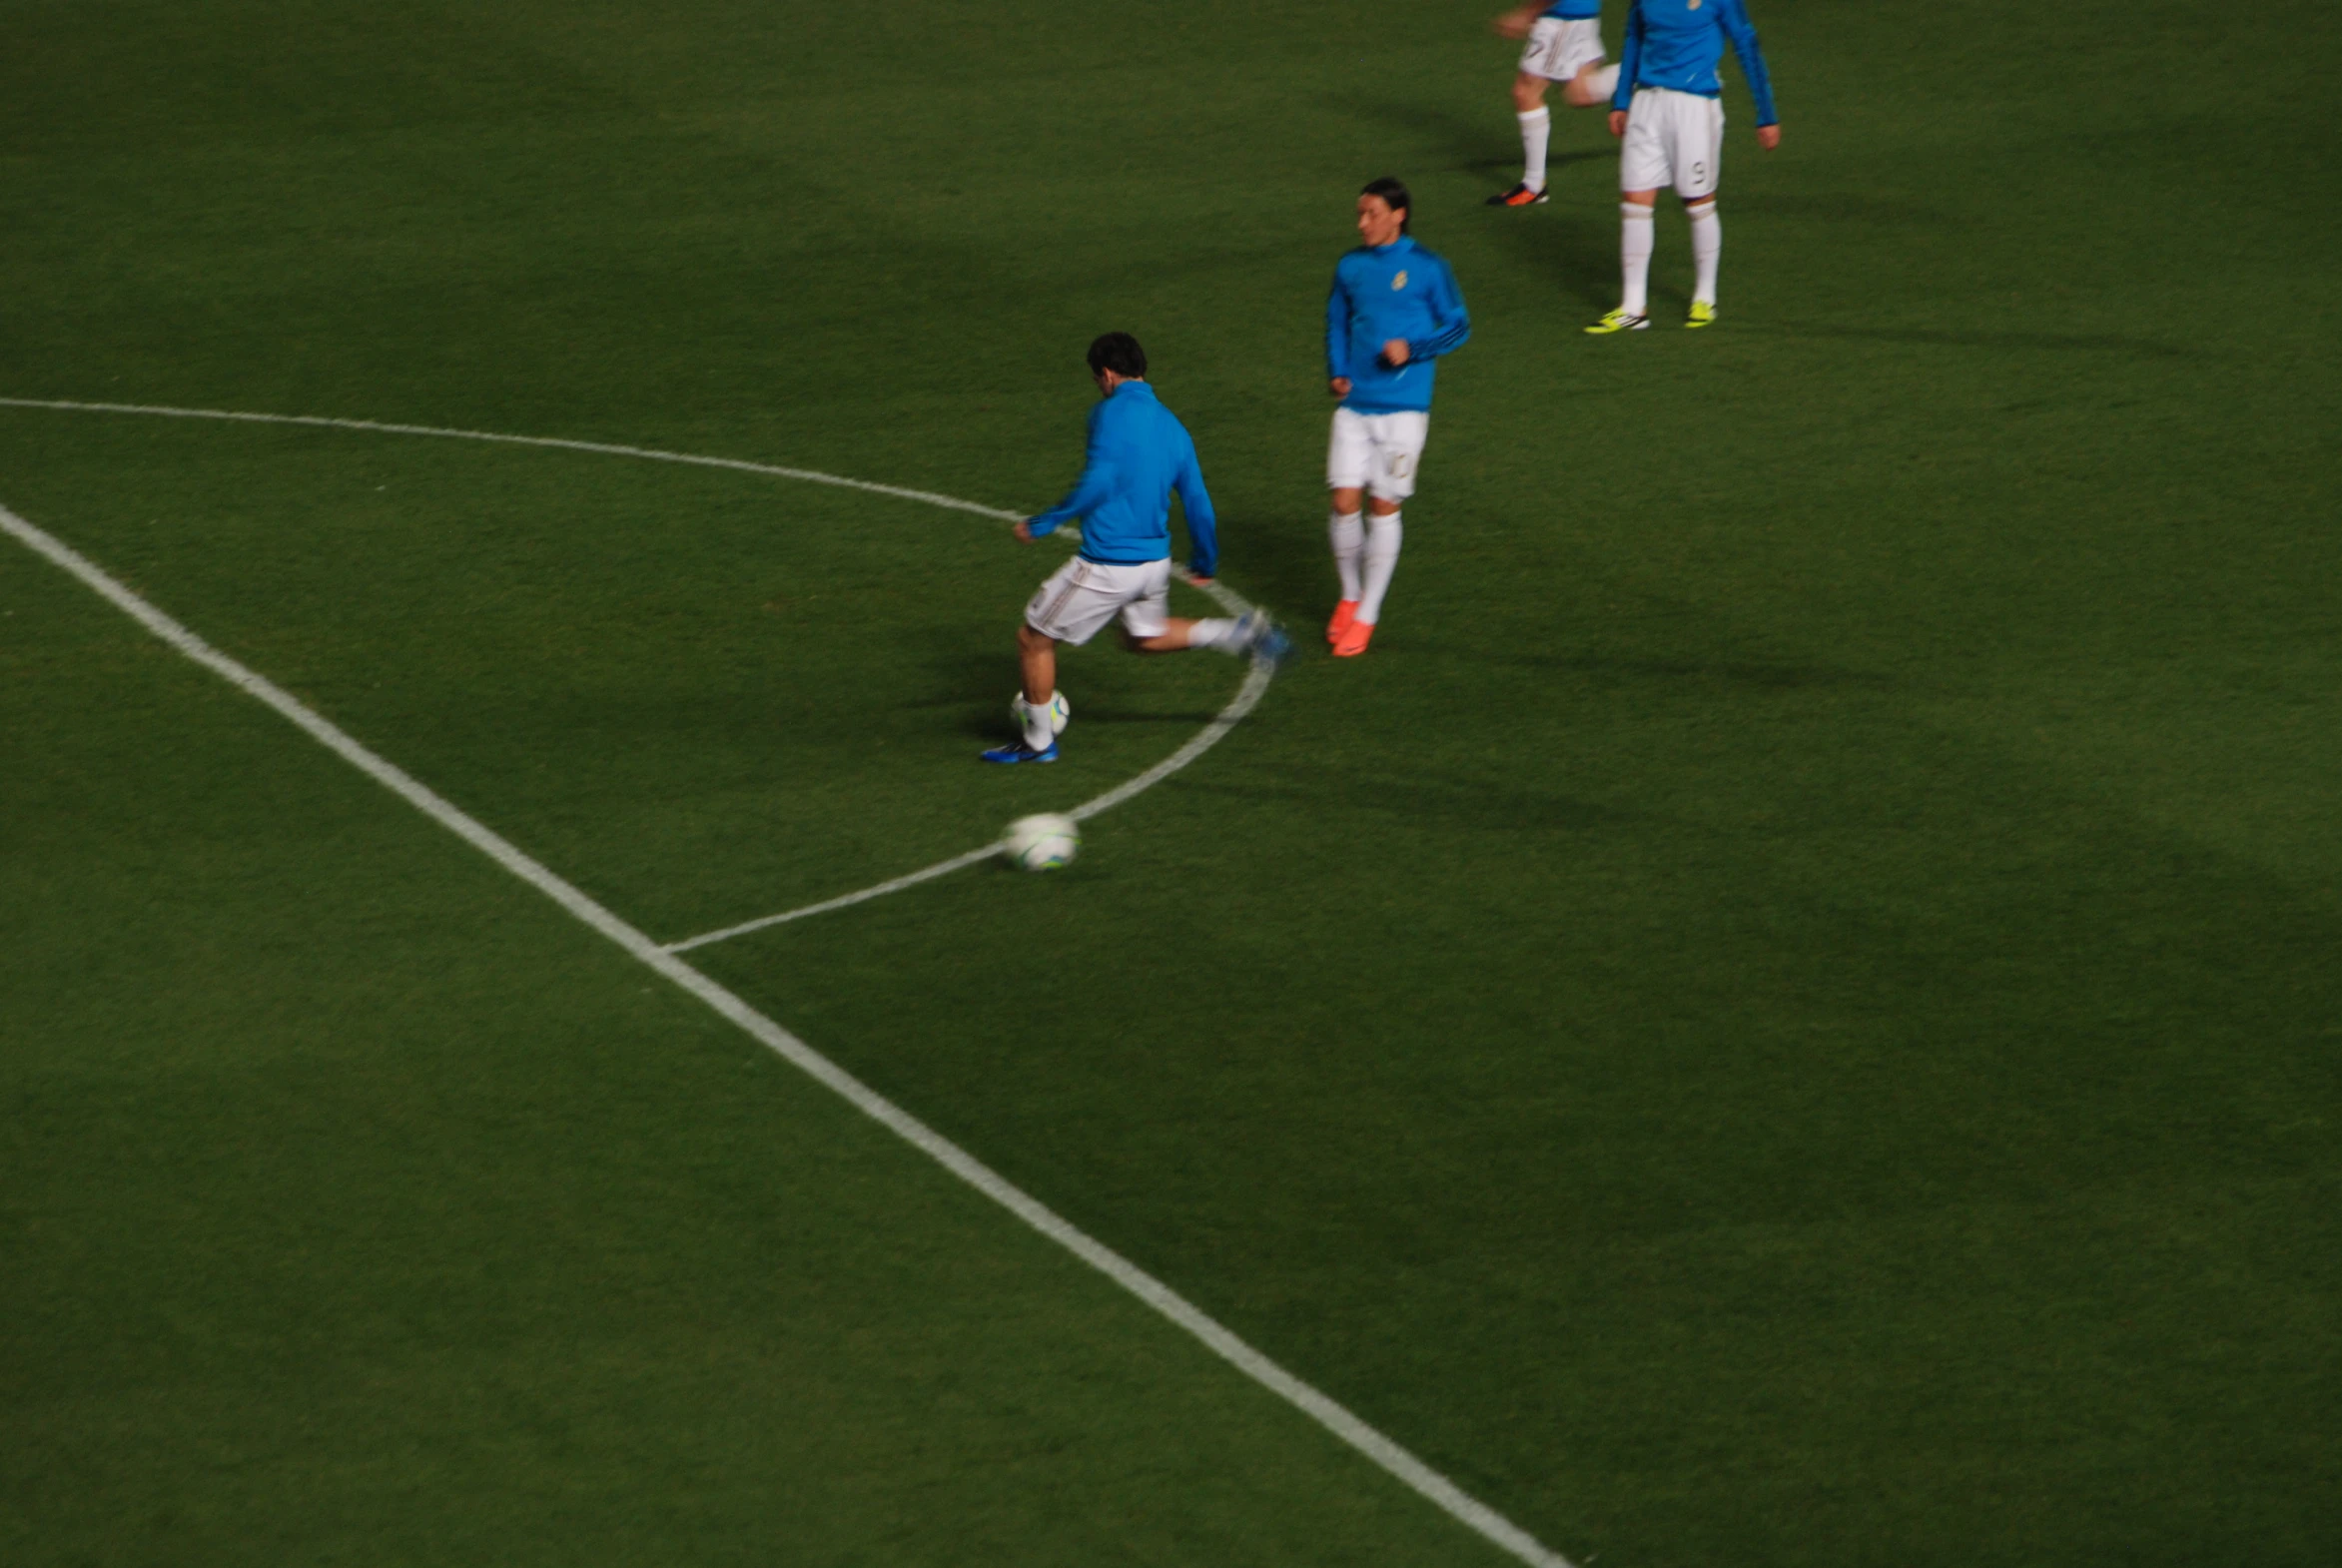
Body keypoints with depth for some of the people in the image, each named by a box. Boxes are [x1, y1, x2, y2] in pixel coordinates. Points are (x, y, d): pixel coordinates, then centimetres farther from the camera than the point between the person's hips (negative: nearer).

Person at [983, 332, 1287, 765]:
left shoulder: (1111, 413, -14)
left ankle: (1038, 741, 20)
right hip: (1156, 560, 8)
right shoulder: (1170, 424, 9)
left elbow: (1096, 485, -25)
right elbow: (1197, 502, 14)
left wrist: (1043, 523, -17)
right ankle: (1241, 633, 16)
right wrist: (1205, 563, 26)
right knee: (1144, 637, 33)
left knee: (1033, 639, 10)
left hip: (1106, 566, -8)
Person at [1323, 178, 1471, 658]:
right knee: (1344, 501, -4)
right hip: (1355, 404, 3)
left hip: (1403, 406, -3)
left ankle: (1366, 616, 10)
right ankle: (1350, 597, 19)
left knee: (1384, 506, -1)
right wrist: (1336, 373, 4)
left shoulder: (1426, 268, -4)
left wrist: (1413, 348, -15)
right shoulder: (1350, 267, 8)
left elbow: (1457, 326, 1)